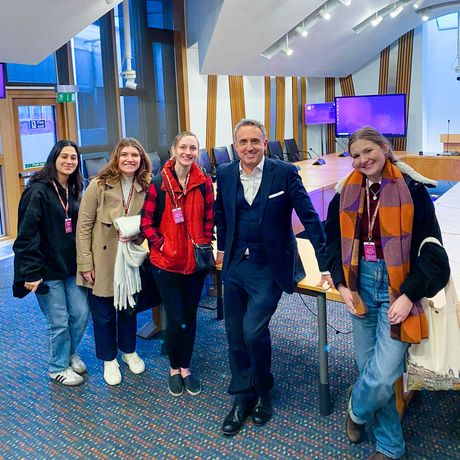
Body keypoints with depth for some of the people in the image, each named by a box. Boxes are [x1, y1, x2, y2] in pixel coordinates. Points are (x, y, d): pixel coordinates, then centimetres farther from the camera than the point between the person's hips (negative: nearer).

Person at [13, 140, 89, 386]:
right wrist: (31, 272, -21)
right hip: (47, 269, -7)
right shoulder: (38, 191, -14)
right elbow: (26, 234, -18)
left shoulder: (73, 191, 9)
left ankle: (70, 353, 36)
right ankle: (58, 367, 26)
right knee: (59, 321, 3)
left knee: (81, 314, 9)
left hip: (71, 266, 7)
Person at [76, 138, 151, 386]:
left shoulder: (145, 188, -3)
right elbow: (83, 226, -11)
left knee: (129, 308, 19)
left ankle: (129, 350, 41)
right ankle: (109, 359, 31)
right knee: (103, 313, 11)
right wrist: (85, 264, -13)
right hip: (102, 261, -3)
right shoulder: (99, 185, -14)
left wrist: (135, 234, -16)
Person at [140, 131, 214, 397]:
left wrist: (205, 244, -2)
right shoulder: (159, 183, -7)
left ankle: (185, 367, 32)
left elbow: (210, 218, 7)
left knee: (190, 315, 13)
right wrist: (161, 245, -12)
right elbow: (147, 221, -4)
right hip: (167, 262, -2)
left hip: (196, 261, 3)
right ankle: (174, 368, 26)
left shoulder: (204, 182, -1)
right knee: (176, 318, 1)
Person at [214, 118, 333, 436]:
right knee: (235, 336, 10)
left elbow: (309, 217, -8)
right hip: (235, 266, 5)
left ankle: (263, 392, 15)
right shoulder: (225, 174, 2)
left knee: (254, 330, -14)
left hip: (269, 268, -4)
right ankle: (243, 398, 31)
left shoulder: (285, 172, -10)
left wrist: (326, 265, -8)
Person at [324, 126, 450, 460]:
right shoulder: (347, 193, 5)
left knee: (383, 375, -10)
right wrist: (341, 284, 3)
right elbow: (334, 241, 13)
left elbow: (430, 249, -7)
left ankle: (357, 408, 26)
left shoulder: (411, 189, -7)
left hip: (397, 290, -4)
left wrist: (410, 295, -14)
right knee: (369, 368, 10)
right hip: (361, 288, 4)